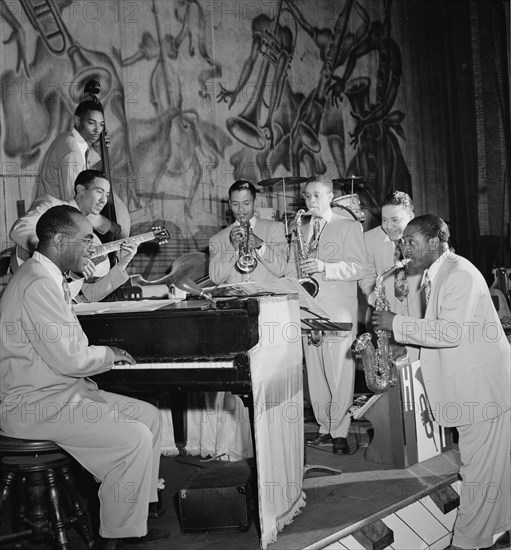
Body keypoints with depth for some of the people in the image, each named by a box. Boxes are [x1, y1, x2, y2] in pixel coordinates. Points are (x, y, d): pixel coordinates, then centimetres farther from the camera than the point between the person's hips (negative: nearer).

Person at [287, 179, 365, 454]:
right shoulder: (300, 231, 19)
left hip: (338, 312, -5)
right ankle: (325, 428, 16)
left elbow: (357, 269, -6)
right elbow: (291, 270, 19)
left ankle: (340, 433, 2)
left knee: (339, 374, -6)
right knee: (315, 374, 6)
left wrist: (324, 267, -19)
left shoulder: (349, 227, 4)